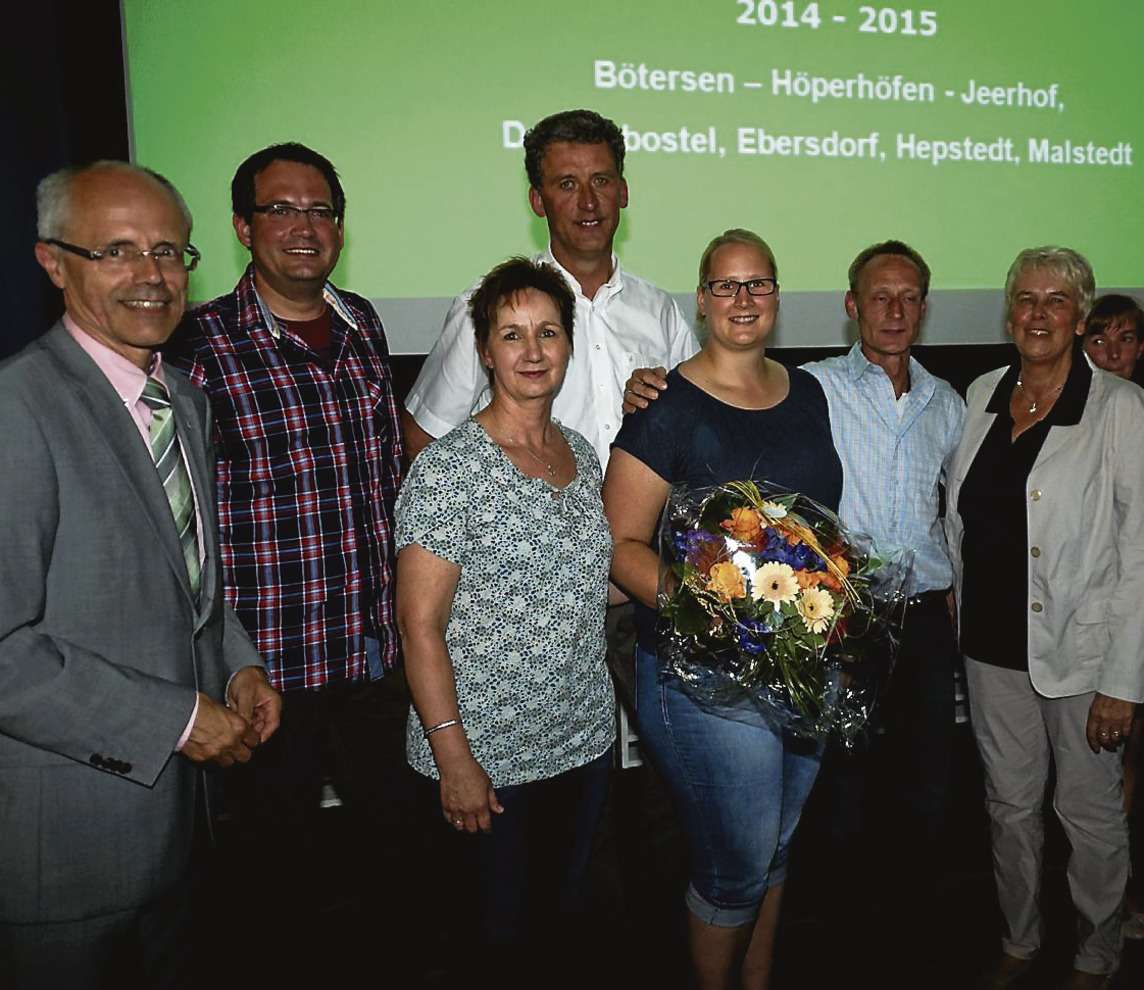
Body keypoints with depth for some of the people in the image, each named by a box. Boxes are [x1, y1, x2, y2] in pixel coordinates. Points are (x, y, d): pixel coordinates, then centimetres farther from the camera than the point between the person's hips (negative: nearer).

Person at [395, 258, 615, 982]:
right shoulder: (451, 467, -16)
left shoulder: (582, 454, 5)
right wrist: (453, 756, -18)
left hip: (585, 739, 6)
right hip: (487, 756, -6)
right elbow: (420, 623, -17)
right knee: (500, 931, 11)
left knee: (565, 911, 21)